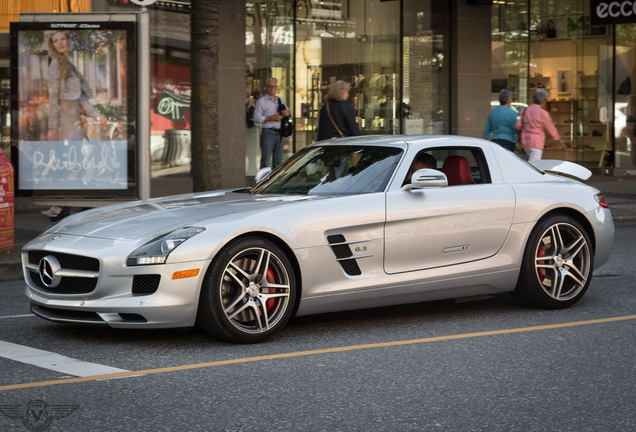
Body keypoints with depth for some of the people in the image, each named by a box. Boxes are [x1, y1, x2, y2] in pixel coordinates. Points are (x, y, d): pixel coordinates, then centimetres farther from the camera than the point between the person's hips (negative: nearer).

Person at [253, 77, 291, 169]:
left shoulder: (280, 100, 19)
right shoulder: (261, 101, 1)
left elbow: (289, 113, 24)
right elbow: (256, 118, -7)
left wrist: (287, 113, -1)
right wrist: (272, 118, -15)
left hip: (279, 134, 6)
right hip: (268, 133, -6)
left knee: (278, 161, 7)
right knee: (265, 161, -10)